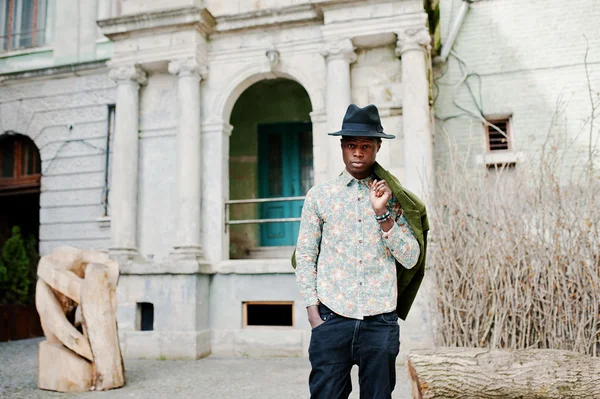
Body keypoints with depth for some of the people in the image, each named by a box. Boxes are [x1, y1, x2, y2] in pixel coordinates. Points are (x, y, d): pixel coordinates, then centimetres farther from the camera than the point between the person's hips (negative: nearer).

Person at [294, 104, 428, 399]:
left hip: (381, 321, 1)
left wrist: (383, 213, -8)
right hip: (332, 320, -1)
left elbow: (410, 260, 2)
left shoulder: (393, 198, 7)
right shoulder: (319, 195, 6)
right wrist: (313, 314, -1)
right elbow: (304, 257, 5)